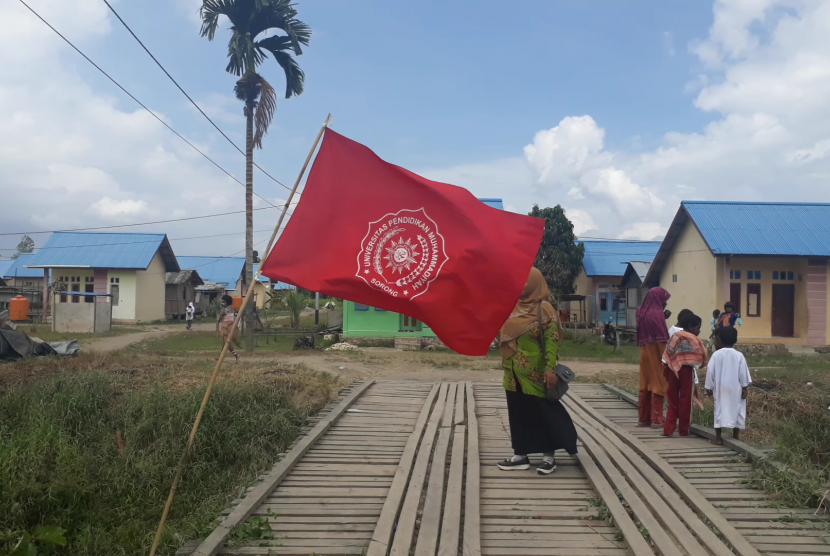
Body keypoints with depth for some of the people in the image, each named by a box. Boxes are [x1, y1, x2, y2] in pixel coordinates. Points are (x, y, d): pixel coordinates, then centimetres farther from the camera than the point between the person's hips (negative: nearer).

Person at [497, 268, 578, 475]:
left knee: (541, 412, 3)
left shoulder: (544, 308, -9)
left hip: (535, 372, -6)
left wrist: (550, 368, -22)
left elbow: (552, 339, -15)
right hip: (514, 372, 7)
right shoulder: (513, 308, 10)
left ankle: (548, 456, 13)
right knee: (518, 412, 10)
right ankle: (520, 455, 19)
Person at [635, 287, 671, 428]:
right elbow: (662, 337, -18)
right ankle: (656, 419, 2)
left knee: (646, 385, 12)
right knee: (657, 384, -1)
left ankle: (643, 418, 17)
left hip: (645, 353, 8)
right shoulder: (656, 313, -17)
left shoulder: (642, 312, 9)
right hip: (656, 354, -8)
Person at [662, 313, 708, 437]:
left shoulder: (675, 337, 8)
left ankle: (668, 429, 5)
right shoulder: (693, 339, -7)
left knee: (673, 400, 10)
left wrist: (667, 373, 10)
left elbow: (667, 355, 6)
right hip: (686, 370, -5)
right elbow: (701, 356, -10)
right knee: (685, 400, 5)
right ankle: (683, 430, 12)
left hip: (673, 370, 5)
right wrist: (703, 363, 12)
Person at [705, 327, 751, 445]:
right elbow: (743, 373, -4)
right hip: (735, 389, 0)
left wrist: (709, 386, 6)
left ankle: (718, 437, 6)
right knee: (736, 410, 11)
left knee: (720, 410, 5)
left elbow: (710, 372, -4)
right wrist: (744, 388, 5)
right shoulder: (739, 355, -7)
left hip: (720, 388, 0)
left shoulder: (716, 354, -7)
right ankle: (736, 436, 18)